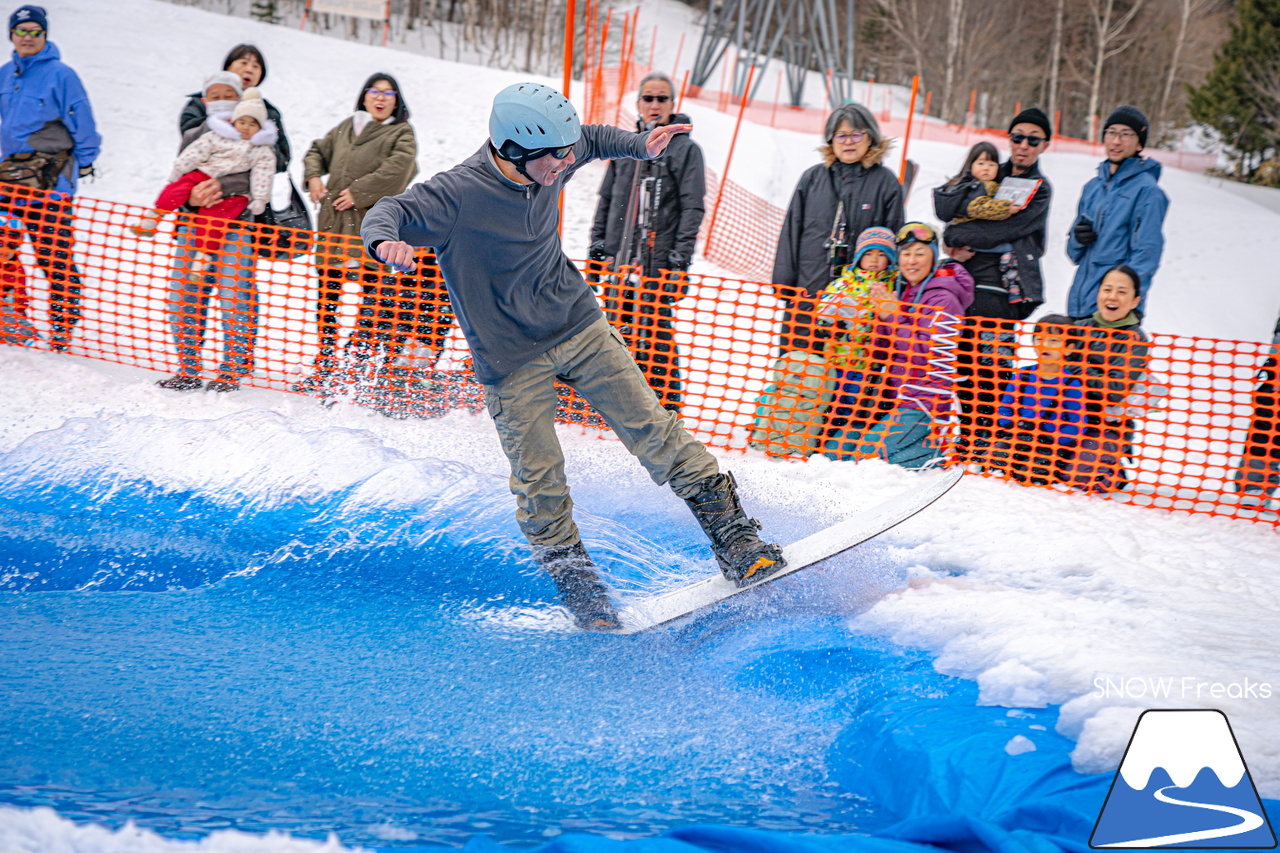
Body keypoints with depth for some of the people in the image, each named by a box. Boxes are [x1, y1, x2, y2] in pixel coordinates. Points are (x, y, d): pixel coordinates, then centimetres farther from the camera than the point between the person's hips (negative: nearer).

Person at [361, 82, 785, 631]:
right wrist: (385, 240, -53)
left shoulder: (548, 160, -8)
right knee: (539, 479, -1)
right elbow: (391, 213, -32)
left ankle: (731, 531, 9)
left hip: (580, 328, 4)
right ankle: (577, 585, 18)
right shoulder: (457, 195, -25)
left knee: (650, 429, 2)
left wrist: (639, 145, 3)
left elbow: (593, 140, 14)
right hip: (513, 359, -4)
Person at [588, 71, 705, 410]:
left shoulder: (685, 149, 1)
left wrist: (680, 258, -13)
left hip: (659, 263, -5)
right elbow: (606, 200, 22)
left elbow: (692, 208, -5)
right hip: (619, 260, 5)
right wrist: (597, 244, 15)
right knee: (617, 330, 8)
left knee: (655, 335, -9)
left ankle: (666, 408, -3)